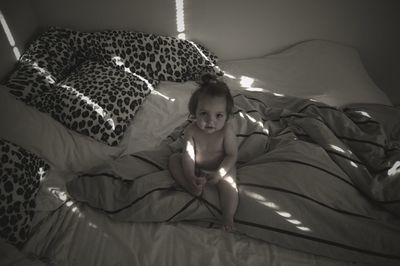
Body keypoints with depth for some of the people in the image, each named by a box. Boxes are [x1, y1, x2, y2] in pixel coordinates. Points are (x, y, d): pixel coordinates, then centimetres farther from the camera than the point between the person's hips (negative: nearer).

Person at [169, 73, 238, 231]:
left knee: (228, 184, -28)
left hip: (221, 167, -3)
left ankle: (228, 217, -24)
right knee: (174, 159, -10)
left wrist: (219, 174, -31)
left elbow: (232, 155, -20)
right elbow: (188, 156, -22)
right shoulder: (191, 131, -23)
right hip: (197, 167, 3)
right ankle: (193, 188, -19)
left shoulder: (226, 130, -27)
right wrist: (191, 177, -35)